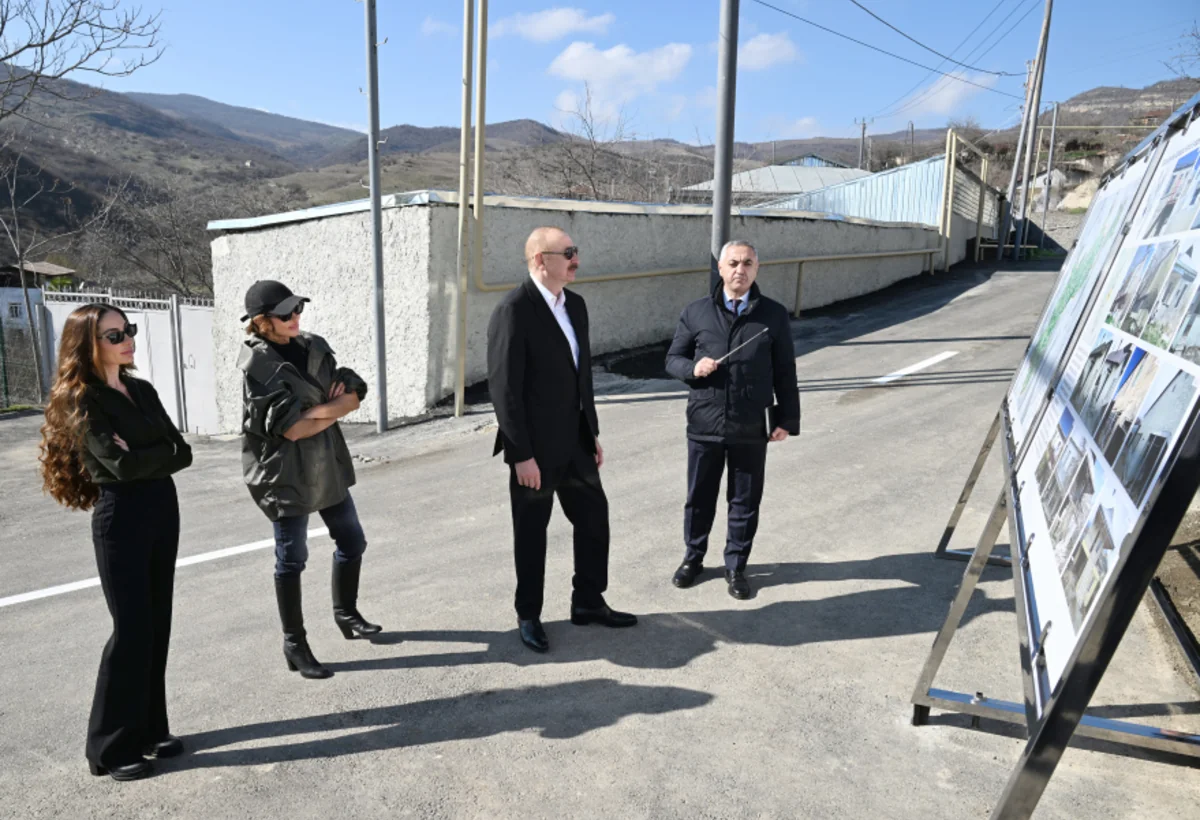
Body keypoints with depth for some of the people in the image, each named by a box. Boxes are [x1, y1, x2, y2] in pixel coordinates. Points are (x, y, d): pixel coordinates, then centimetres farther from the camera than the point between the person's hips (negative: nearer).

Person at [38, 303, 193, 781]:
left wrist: (143, 457, -12)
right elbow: (121, 464, -21)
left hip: (163, 509, 7)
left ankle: (149, 730, 24)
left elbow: (183, 452, 3)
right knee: (132, 629, -2)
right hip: (121, 517, -6)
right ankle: (112, 748, 12)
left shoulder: (143, 391, 10)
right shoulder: (81, 402, -9)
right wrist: (161, 454, -6)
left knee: (157, 626, 11)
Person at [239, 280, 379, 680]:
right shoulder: (256, 363, -13)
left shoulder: (314, 346, 6)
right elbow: (291, 428, -20)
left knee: (352, 541, 15)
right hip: (285, 472, -6)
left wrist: (317, 410, -16)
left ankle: (345, 613, 37)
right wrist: (334, 409, -8)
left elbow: (354, 394, 1)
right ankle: (294, 644, 17)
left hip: (327, 465, 7)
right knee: (292, 558, 2)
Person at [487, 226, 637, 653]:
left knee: (594, 517, 14)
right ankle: (528, 617, 27)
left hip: (574, 441, 7)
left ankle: (588, 603, 33)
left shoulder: (575, 305, 8)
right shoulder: (513, 310, -17)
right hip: (535, 448, -7)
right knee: (531, 532, 8)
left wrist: (593, 432, 14)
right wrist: (521, 454, -19)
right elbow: (505, 388, -19)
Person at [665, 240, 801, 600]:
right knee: (699, 497, 14)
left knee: (745, 501, 10)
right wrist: (692, 368, -15)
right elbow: (673, 359, 7)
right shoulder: (696, 312, 1)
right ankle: (693, 558, 34)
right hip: (704, 425, 1)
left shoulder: (774, 314, 0)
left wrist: (786, 418, 0)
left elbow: (785, 371, 3)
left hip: (751, 428, 0)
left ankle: (735, 566, 28)